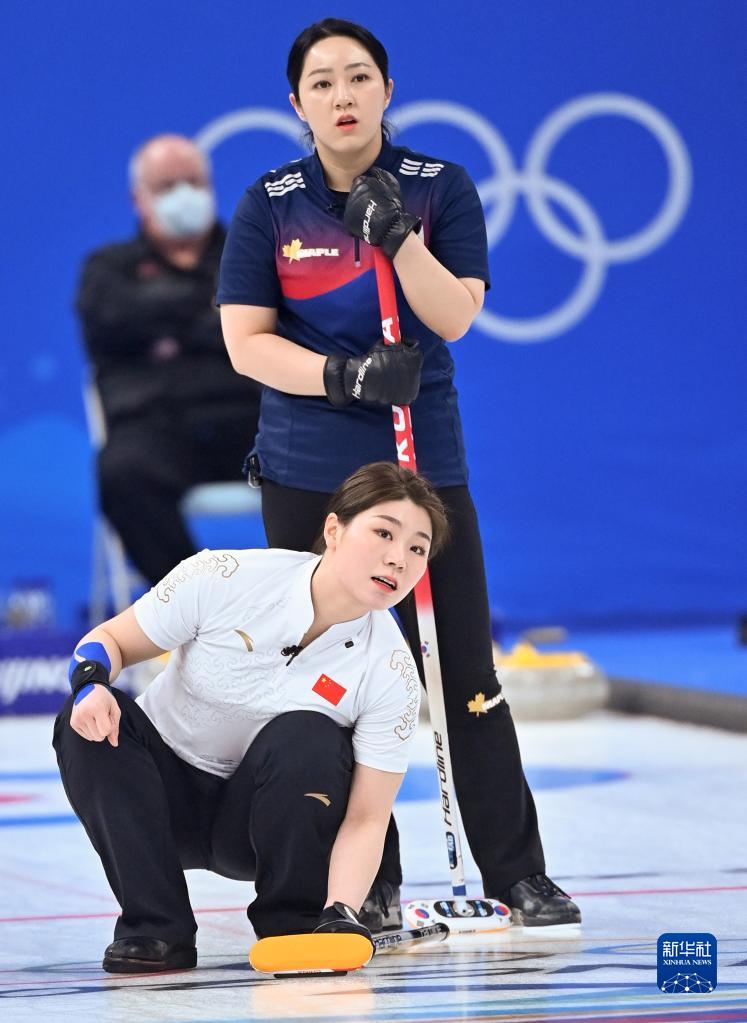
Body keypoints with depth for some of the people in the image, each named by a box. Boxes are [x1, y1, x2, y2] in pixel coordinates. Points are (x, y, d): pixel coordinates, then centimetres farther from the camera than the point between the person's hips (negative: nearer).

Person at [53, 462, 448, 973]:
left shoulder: (391, 673, -18)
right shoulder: (223, 580, -21)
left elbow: (366, 819, -19)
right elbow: (109, 640, -8)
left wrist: (341, 910, -37)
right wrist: (90, 681, -32)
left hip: (263, 818, 0)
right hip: (165, 797, 1)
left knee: (306, 739, -31)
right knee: (92, 716, -28)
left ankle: (295, 922, -9)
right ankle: (155, 929, -20)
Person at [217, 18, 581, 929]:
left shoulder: (441, 190, 0)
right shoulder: (268, 207, 0)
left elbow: (454, 315, -9)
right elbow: (245, 342, -5)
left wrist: (398, 237, -24)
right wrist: (343, 377, -20)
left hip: (425, 461, 0)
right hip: (306, 476, 0)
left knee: (465, 675, 0)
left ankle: (515, 875, 9)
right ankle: (365, 888, 10)